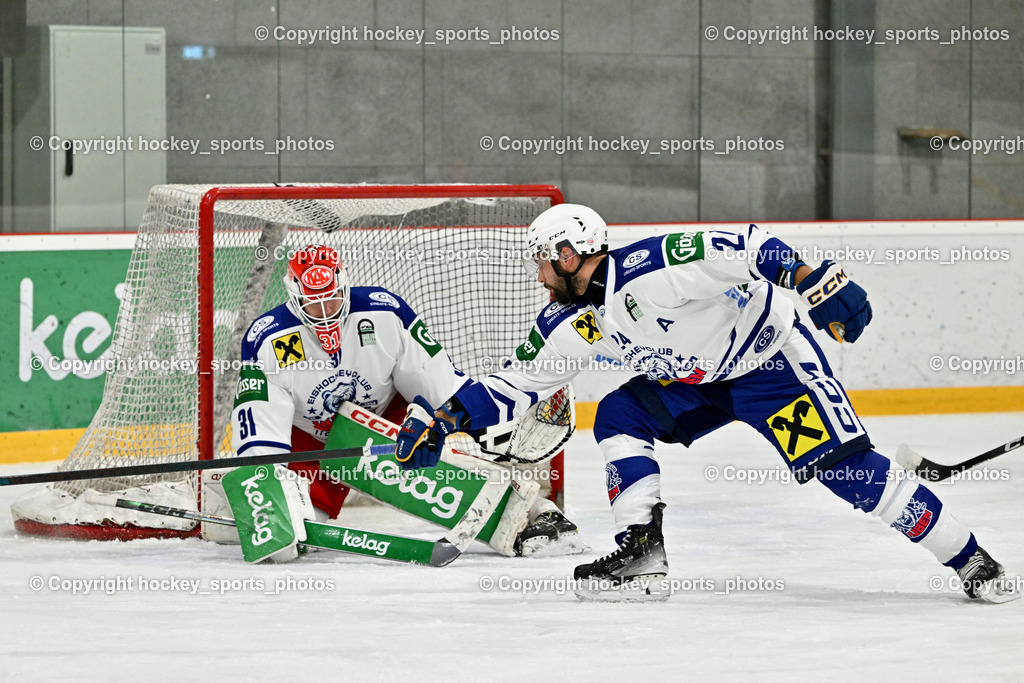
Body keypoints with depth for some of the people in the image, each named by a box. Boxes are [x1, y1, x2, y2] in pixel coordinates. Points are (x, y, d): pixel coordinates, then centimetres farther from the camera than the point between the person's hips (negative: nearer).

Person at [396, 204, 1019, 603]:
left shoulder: (649, 271, -29)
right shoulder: (571, 325, -2)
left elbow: (746, 247, -34)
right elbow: (519, 383, 7)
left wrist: (816, 283, -42)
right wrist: (447, 420, -1)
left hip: (770, 355, -8)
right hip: (695, 382, 8)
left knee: (844, 464, -17)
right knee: (621, 417, -8)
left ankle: (970, 560, -13)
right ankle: (643, 553, -10)